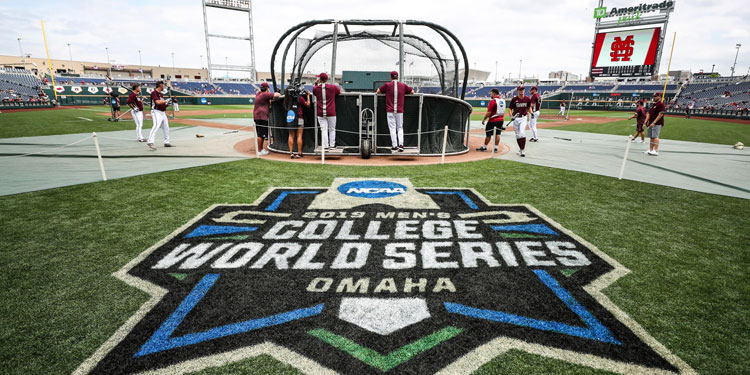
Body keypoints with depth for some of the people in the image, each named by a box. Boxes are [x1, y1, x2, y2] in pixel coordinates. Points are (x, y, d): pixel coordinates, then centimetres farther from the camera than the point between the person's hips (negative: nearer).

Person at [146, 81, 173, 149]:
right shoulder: (154, 93, -10)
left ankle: (166, 142, 23)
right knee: (156, 126, -23)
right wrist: (166, 100, -12)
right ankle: (150, 142, -30)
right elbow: (158, 102, -24)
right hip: (156, 112, -10)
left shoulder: (161, 94, 17)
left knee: (166, 127, 13)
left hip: (163, 112, 10)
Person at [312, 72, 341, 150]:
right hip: (331, 113, -1)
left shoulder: (315, 88, 2)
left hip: (320, 113, 1)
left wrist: (316, 84, 22)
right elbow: (340, 92, 18)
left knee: (324, 130, 3)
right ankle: (332, 145, 15)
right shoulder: (333, 87, -1)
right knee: (332, 129, 11)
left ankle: (325, 146, 0)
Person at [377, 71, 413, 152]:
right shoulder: (403, 85, 5)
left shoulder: (387, 85, -1)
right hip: (400, 111, 2)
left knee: (392, 128, 2)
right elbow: (412, 92, 15)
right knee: (400, 128, 11)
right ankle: (401, 144, -1)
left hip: (390, 111, -2)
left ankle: (394, 146, 1)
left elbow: (378, 91, 7)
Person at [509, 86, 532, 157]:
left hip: (523, 118, -1)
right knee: (517, 135, 8)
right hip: (515, 118, 1)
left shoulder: (527, 99, 1)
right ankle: (520, 149, 24)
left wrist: (530, 113, 0)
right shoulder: (514, 99, -4)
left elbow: (529, 107, 18)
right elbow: (510, 108, 1)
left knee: (522, 133, -19)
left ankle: (523, 150, -17)